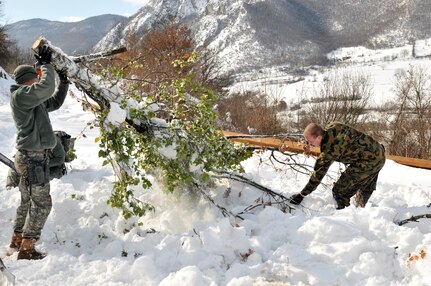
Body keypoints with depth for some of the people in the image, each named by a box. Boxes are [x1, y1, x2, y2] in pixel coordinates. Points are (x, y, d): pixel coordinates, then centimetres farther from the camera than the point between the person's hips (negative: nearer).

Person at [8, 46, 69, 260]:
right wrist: (46, 64, -13)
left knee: (29, 201, 18)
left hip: (32, 157, 10)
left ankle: (17, 240, 29)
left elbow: (55, 102, 26)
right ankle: (27, 249, -3)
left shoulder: (33, 100, 15)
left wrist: (64, 82, 16)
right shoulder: (20, 95, -14)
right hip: (33, 158, -10)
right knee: (41, 203, -7)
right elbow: (47, 87, -27)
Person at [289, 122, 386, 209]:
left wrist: (302, 195, -15)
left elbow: (318, 174, -20)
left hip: (368, 162, -10)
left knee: (340, 191, -9)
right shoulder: (332, 127, -5)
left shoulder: (329, 149, -26)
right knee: (365, 190, 28)